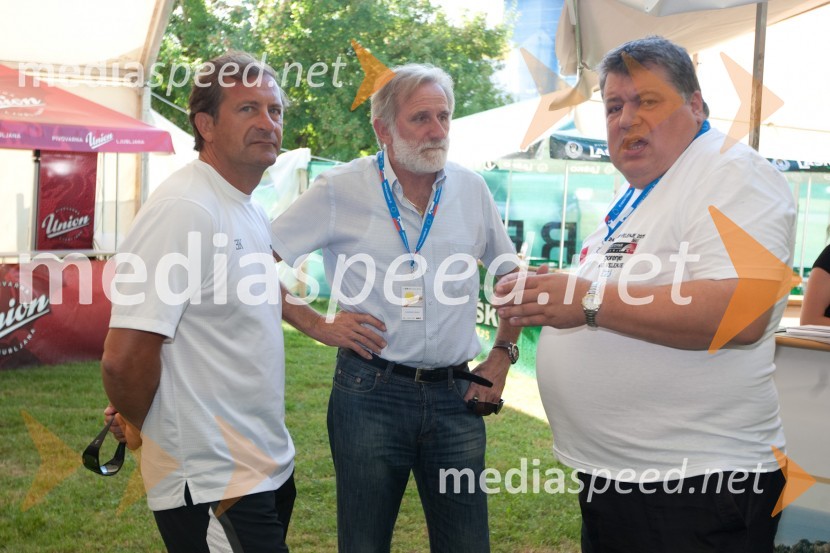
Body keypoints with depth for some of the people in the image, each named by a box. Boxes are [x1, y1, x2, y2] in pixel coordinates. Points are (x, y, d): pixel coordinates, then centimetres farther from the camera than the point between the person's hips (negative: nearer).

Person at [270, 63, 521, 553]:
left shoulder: (472, 190, 5)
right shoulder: (340, 191, -5)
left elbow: (512, 276, 17)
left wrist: (503, 354, 9)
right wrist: (316, 322, -8)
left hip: (455, 397, 3)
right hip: (370, 394, -2)